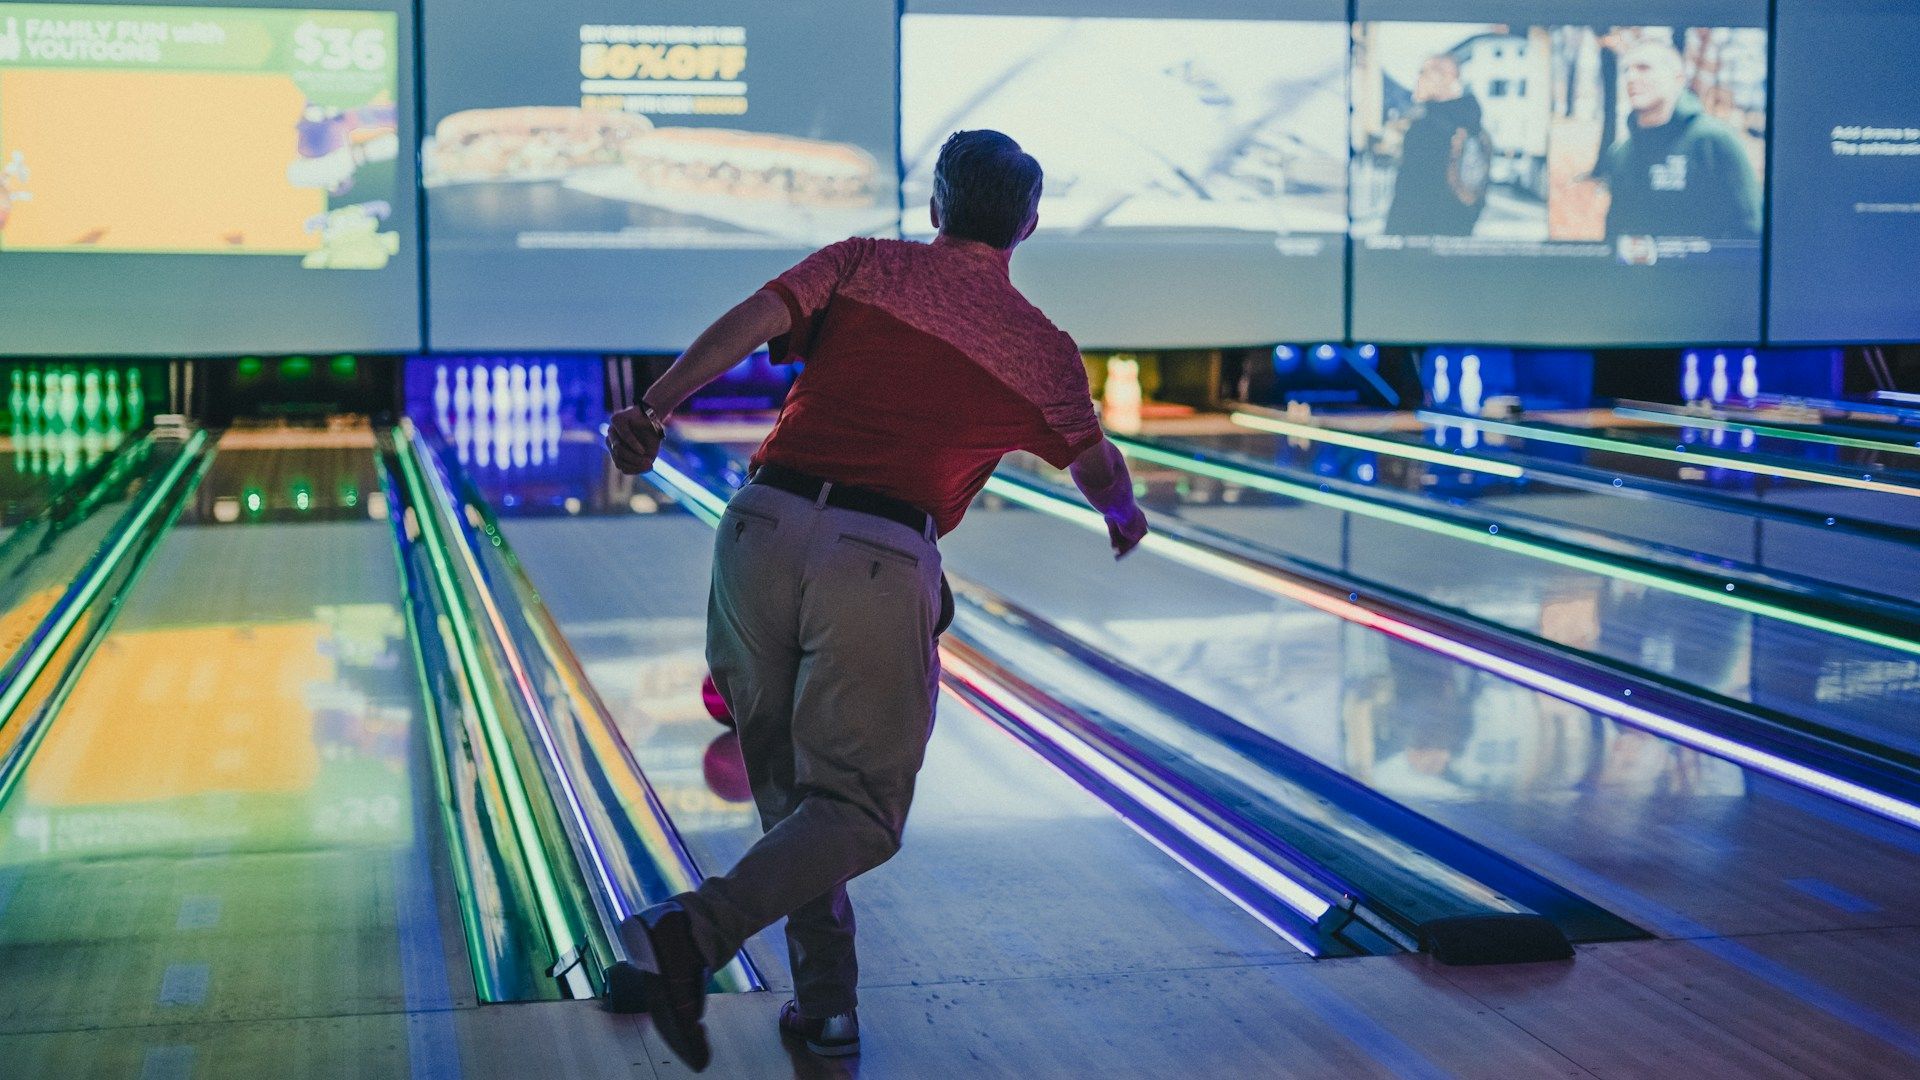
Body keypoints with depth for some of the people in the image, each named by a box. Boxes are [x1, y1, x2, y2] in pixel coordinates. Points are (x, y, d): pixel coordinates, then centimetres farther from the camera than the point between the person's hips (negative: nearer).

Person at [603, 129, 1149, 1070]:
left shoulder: (862, 265, 15)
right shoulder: (1040, 348, 16)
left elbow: (755, 317, -4)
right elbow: (1095, 469, 34)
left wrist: (658, 405, -12)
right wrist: (1125, 515, 55)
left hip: (762, 528, 3)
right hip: (881, 566, -2)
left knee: (786, 783, 18)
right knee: (859, 809, 5)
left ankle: (825, 996, 21)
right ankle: (695, 929, -18)